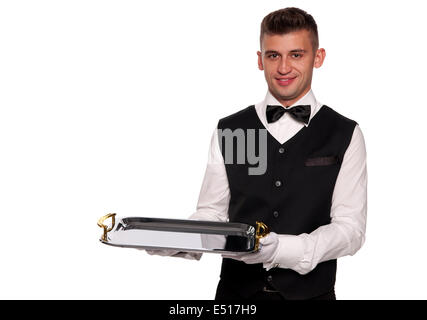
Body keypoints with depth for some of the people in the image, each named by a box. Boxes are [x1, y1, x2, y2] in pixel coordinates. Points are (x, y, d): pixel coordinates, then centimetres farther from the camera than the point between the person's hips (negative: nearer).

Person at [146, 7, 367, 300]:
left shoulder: (345, 135, -4)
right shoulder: (227, 131, 2)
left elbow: (351, 227, -9)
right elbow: (211, 212, 1)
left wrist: (281, 248, -24)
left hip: (310, 293, -1)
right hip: (236, 291, 2)